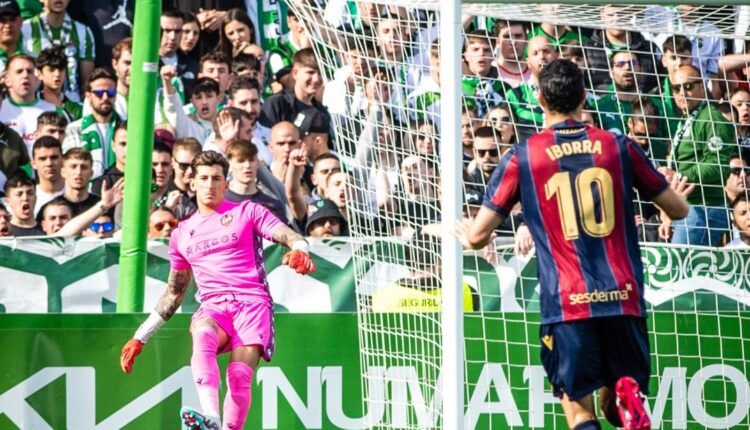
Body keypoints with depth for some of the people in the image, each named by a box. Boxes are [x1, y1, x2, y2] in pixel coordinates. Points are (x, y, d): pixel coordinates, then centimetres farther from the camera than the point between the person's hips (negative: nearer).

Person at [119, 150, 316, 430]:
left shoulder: (247, 212, 13)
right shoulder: (182, 234, 23)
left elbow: (290, 236, 1)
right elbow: (174, 294, 31)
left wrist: (299, 250, -25)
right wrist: (140, 338, 28)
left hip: (252, 304, -1)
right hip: (213, 307, 1)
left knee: (240, 375, -24)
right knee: (202, 335, -35)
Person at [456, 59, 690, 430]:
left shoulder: (522, 157, 2)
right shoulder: (618, 146, 7)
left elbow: (477, 236, 3)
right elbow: (678, 209, 16)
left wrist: (461, 233, 27)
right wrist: (676, 195, 41)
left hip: (567, 304, -2)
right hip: (623, 298, 2)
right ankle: (628, 400, -20)